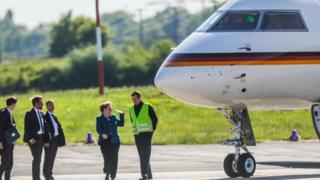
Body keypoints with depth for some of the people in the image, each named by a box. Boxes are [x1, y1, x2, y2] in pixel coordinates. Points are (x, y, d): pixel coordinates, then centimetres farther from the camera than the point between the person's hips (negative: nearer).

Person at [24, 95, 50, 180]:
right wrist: (30, 138, -21)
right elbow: (27, 128, -12)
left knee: (38, 159, 11)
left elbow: (45, 127, 15)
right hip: (34, 139, -7)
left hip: (41, 138, 7)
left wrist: (46, 140, 10)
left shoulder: (41, 114, 15)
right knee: (36, 158, -11)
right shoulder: (30, 114, -7)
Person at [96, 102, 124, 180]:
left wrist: (122, 116, 5)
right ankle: (107, 174, 20)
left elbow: (121, 124, 17)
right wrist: (102, 134, -28)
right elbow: (98, 129, -9)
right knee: (107, 159, -6)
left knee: (114, 159, -2)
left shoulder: (113, 117, 13)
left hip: (114, 141, 4)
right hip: (105, 142, -3)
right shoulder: (99, 119, 0)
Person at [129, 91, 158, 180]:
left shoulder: (147, 107, -5)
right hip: (137, 135, 6)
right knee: (142, 155, 7)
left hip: (147, 134, -6)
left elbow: (155, 119, 1)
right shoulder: (131, 109, 10)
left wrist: (152, 130, 1)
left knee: (146, 154, -14)